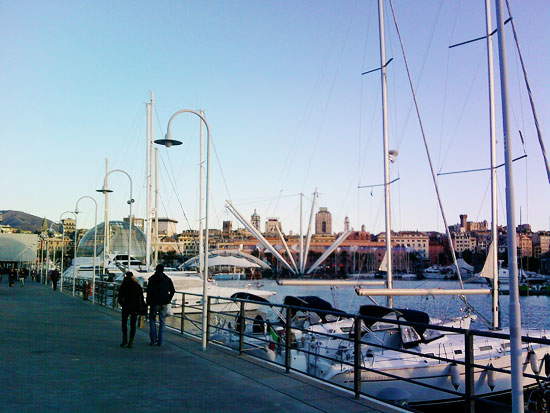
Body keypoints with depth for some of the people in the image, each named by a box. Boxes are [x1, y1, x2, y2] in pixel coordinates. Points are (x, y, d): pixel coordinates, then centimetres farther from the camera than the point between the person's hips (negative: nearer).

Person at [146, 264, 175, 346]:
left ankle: (153, 339, 3)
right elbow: (172, 291, 4)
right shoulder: (167, 279, 6)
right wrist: (168, 300, 10)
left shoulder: (152, 279, -4)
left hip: (155, 303, -3)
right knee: (162, 322, 8)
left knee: (152, 320, 12)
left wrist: (148, 302, -4)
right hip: (164, 304, 3)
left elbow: (149, 292, -9)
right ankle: (160, 341, 7)